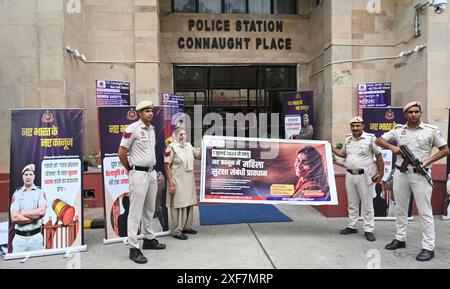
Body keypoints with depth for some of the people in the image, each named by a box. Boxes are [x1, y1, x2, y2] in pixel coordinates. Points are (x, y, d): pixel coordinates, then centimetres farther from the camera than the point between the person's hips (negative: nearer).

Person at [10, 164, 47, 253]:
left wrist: (22, 213, -7)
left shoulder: (40, 192, 3)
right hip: (19, 237, 1)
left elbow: (42, 212, -13)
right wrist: (34, 217, -10)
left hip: (36, 236, -1)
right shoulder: (17, 194, 6)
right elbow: (14, 218, -5)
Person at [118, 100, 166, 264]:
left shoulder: (152, 129, 11)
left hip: (152, 172, 8)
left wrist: (153, 170, 14)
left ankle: (149, 239, 31)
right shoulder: (132, 129, -12)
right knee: (136, 211, -3)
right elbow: (121, 153, -11)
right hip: (139, 174, -8)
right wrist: (130, 169, 1)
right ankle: (134, 248, 4)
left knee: (149, 209, 17)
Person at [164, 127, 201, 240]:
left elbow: (199, 156, 18)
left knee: (189, 204, 14)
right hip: (178, 182, -7)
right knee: (178, 206, -2)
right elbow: (167, 167, -13)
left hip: (189, 181, 7)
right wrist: (171, 184, -16)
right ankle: (177, 231, 7)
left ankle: (186, 226, 28)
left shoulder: (189, 146, 9)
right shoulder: (171, 148, -11)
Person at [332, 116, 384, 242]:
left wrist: (381, 173, -5)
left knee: (367, 203, 2)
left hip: (364, 175, -5)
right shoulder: (348, 139, 9)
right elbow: (343, 154, 21)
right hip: (350, 175, 5)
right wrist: (331, 148, 7)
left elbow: (379, 156, -4)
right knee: (352, 203, 14)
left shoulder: (370, 138, -8)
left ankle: (369, 230, 10)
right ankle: (352, 226, 25)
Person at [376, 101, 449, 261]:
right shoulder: (398, 130, 7)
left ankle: (428, 247, 4)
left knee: (425, 212, -2)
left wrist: (428, 160, -13)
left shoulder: (431, 130, -1)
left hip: (420, 175, -4)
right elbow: (379, 140, 11)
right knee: (400, 209, 13)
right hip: (400, 173, 4)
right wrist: (392, 147, -8)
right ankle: (400, 239, 26)